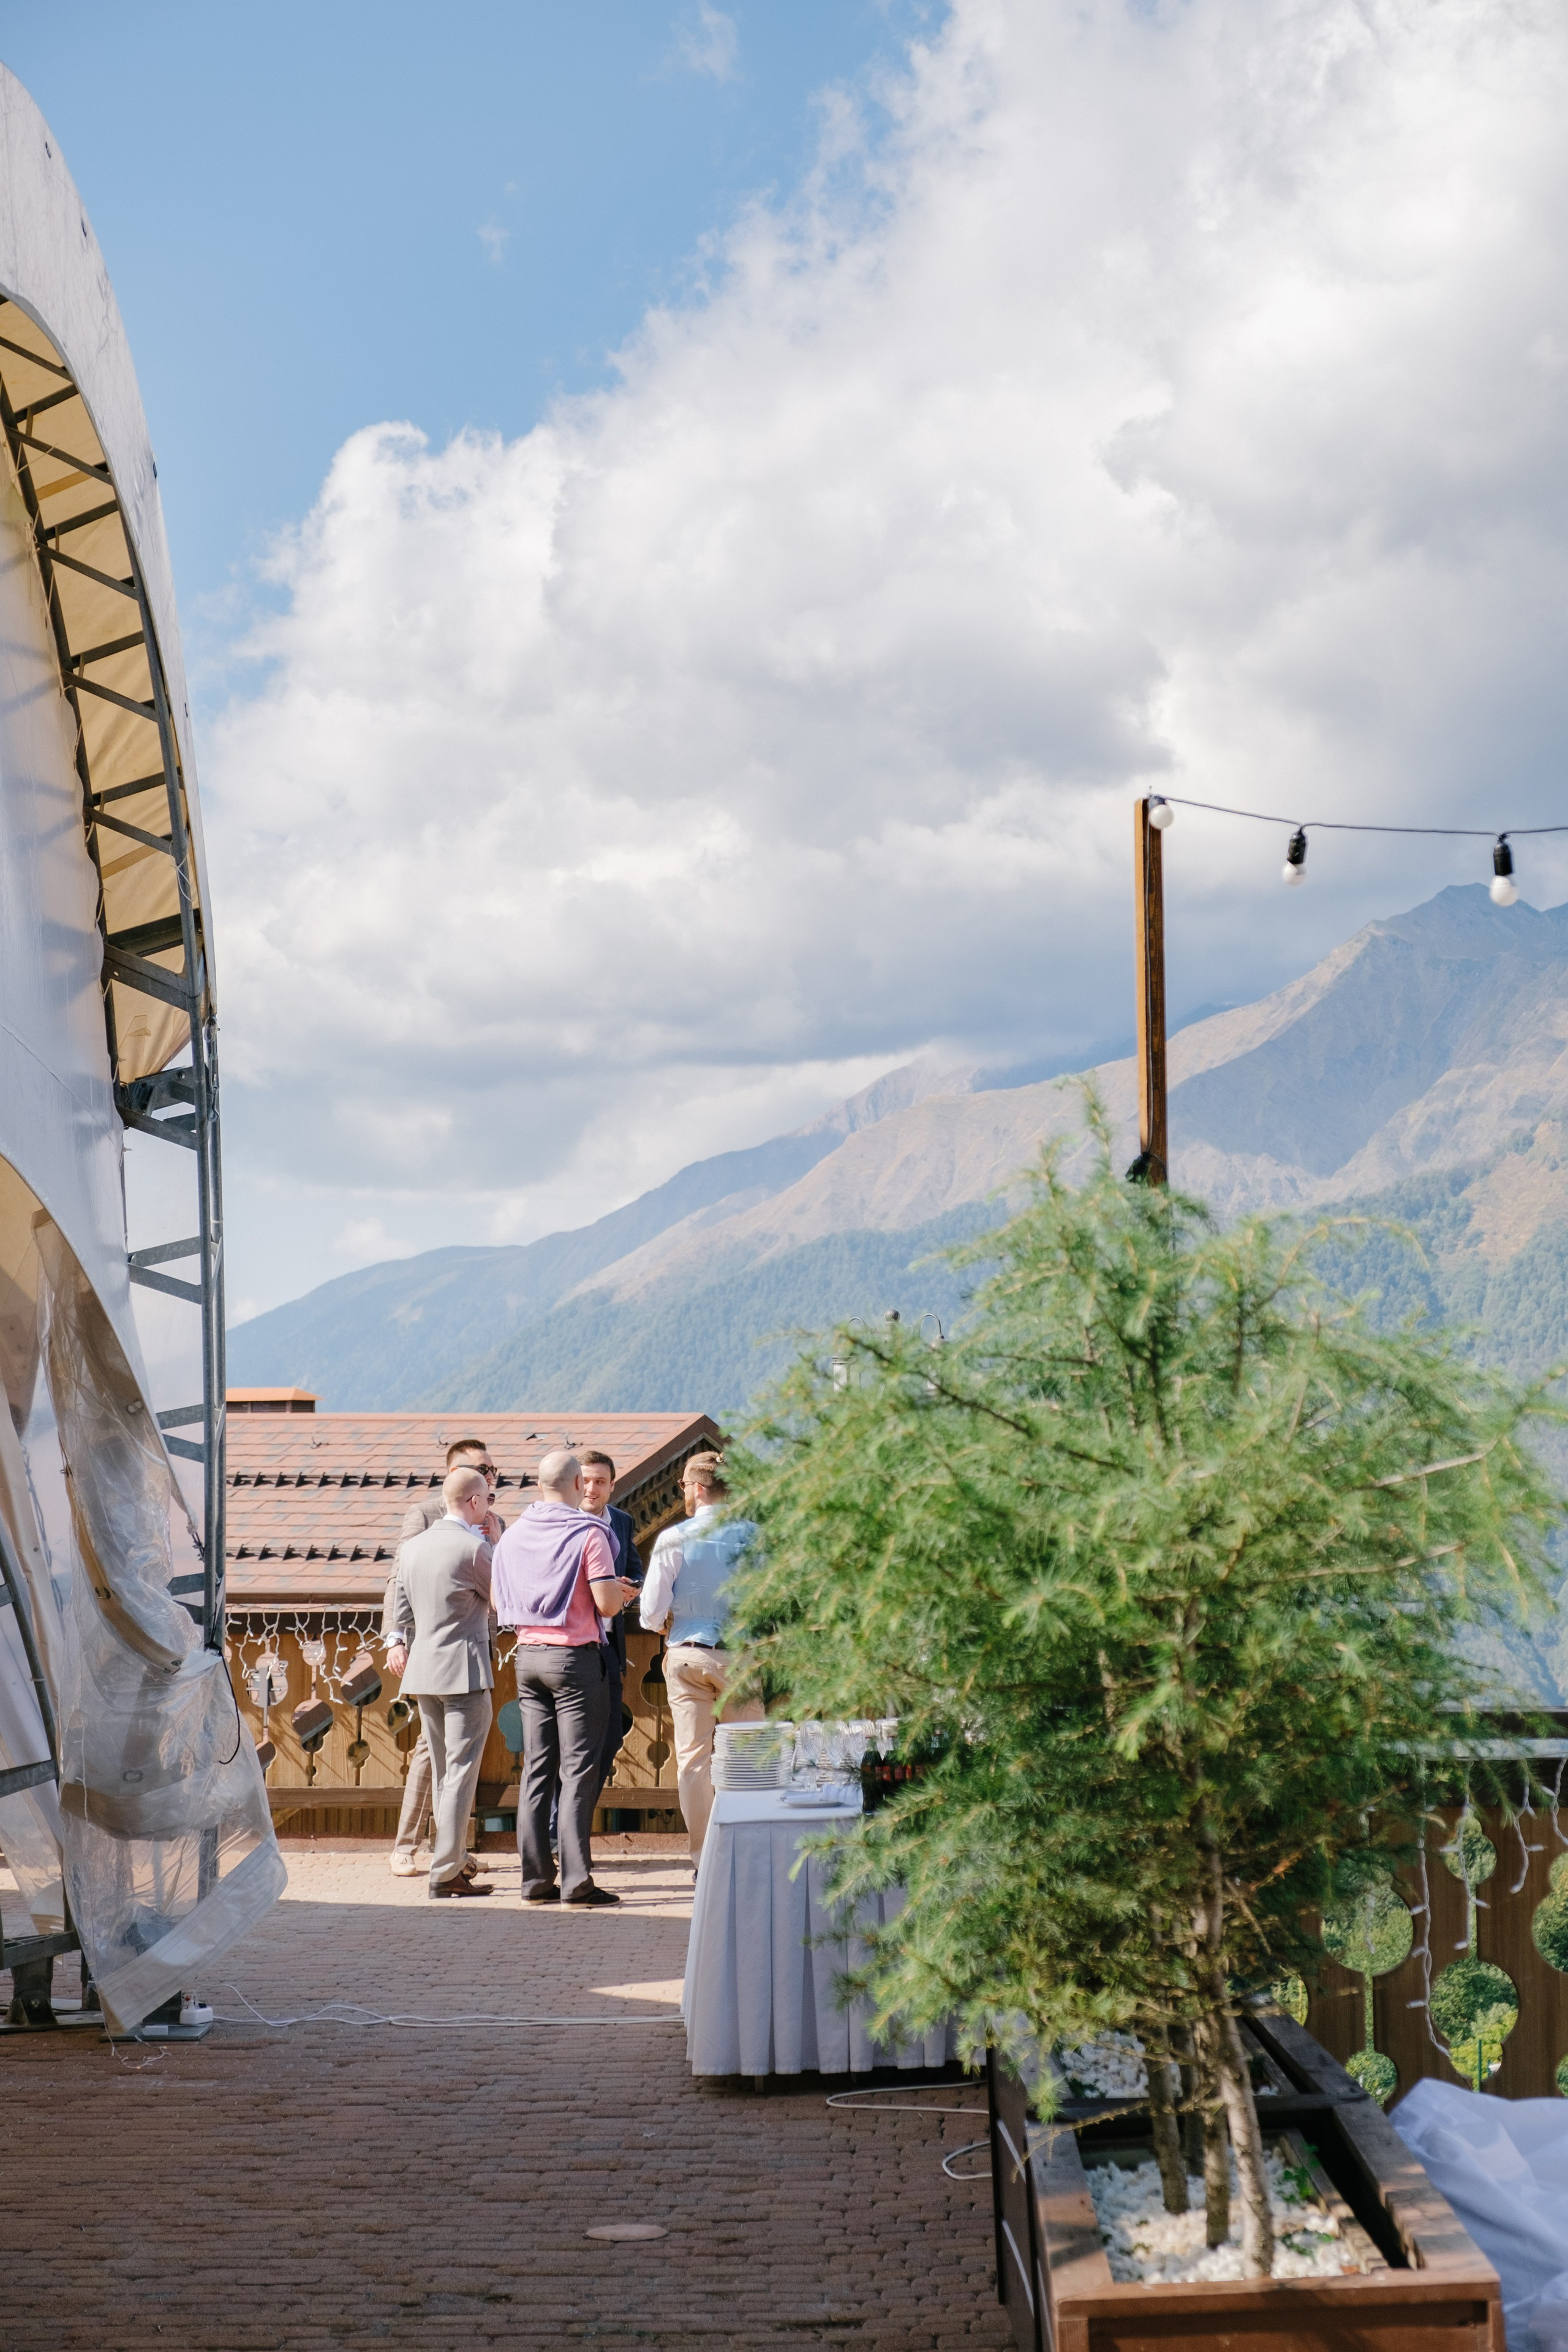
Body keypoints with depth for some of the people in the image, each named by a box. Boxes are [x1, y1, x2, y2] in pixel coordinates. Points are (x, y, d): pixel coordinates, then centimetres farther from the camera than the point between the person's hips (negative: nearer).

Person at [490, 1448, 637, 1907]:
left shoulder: (513, 1534, 8)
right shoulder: (588, 1533, -10)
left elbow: (498, 1601, 15)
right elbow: (607, 1603, -15)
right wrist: (618, 1594, 7)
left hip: (528, 1655, 6)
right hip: (575, 1657, -6)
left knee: (537, 1768, 9)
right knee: (579, 1769, -4)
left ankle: (536, 1877, 9)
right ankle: (576, 1880, -7)